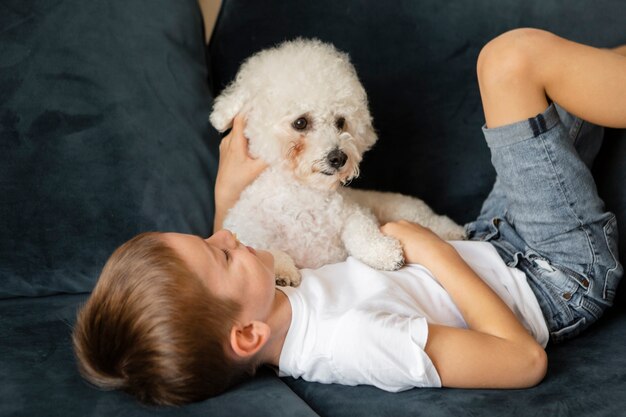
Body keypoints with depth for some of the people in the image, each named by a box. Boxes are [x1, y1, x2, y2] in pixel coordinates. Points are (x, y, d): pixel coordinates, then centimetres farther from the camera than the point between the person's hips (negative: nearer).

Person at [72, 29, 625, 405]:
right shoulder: (354, 342, -40)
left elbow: (223, 276, 11)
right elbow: (526, 361, -31)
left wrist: (227, 195, -3)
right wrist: (434, 252, -26)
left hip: (488, 244, 7)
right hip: (563, 278, -7)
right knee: (515, 58, -18)